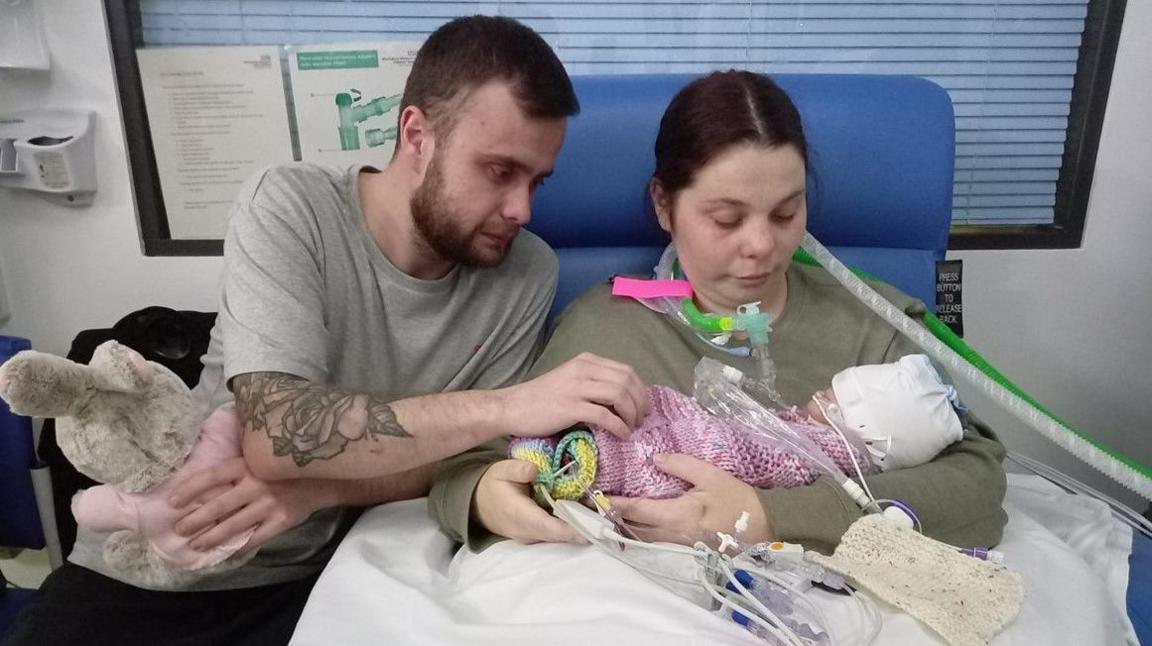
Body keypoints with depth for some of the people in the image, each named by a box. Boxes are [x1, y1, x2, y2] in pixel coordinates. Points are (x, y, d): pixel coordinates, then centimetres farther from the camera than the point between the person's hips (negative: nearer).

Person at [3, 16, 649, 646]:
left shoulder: (528, 274, -10)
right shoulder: (290, 207, -17)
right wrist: (506, 406, -36)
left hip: (330, 575, 2)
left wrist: (319, 487, -23)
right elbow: (276, 434, -28)